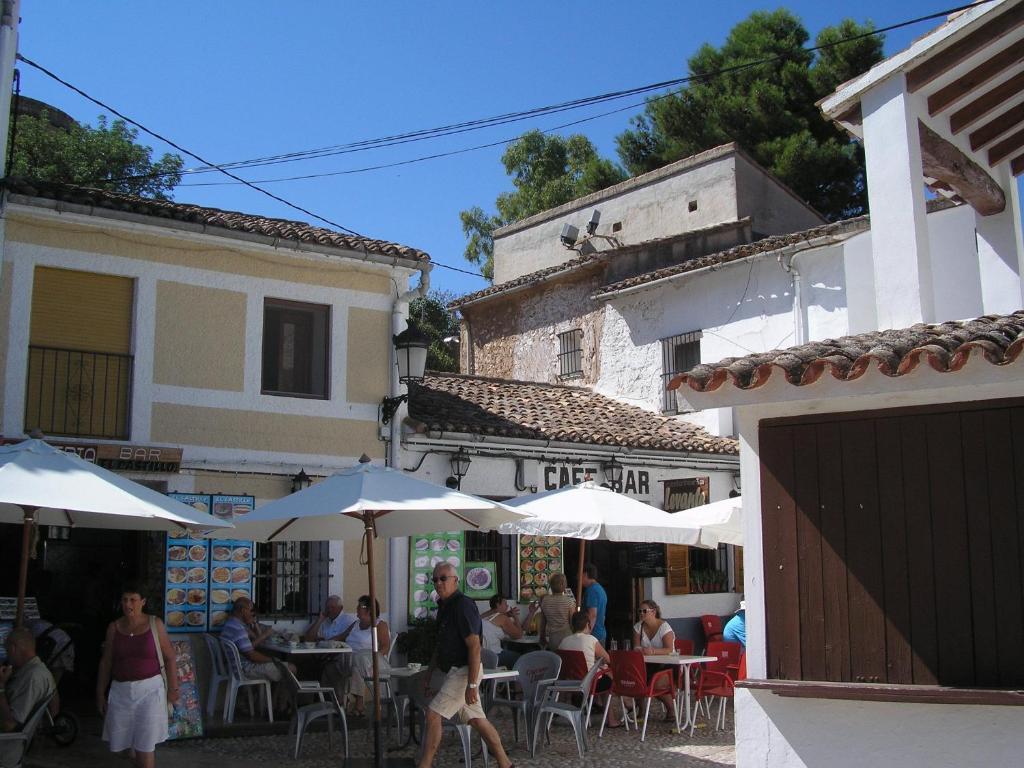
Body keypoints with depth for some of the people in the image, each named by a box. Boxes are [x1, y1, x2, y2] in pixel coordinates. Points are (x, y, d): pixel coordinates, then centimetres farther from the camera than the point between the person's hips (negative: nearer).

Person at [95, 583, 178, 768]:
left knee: (145, 743, -6)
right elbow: (106, 662, 7)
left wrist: (173, 688, -3)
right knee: (127, 740, 13)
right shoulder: (114, 627, 1)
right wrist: (100, 693, 7)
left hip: (149, 690, -3)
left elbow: (170, 657, -2)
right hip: (121, 691, 3)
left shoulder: (155, 624, -6)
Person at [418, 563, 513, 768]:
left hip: (464, 671, -9)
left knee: (433, 715, -11)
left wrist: (472, 684, -25)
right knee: (475, 718, 12)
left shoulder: (463, 605, -17)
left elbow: (474, 646, -22)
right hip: (454, 671, 9)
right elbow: (441, 644, 24)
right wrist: (430, 671, 21)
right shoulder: (443, 605, 13)